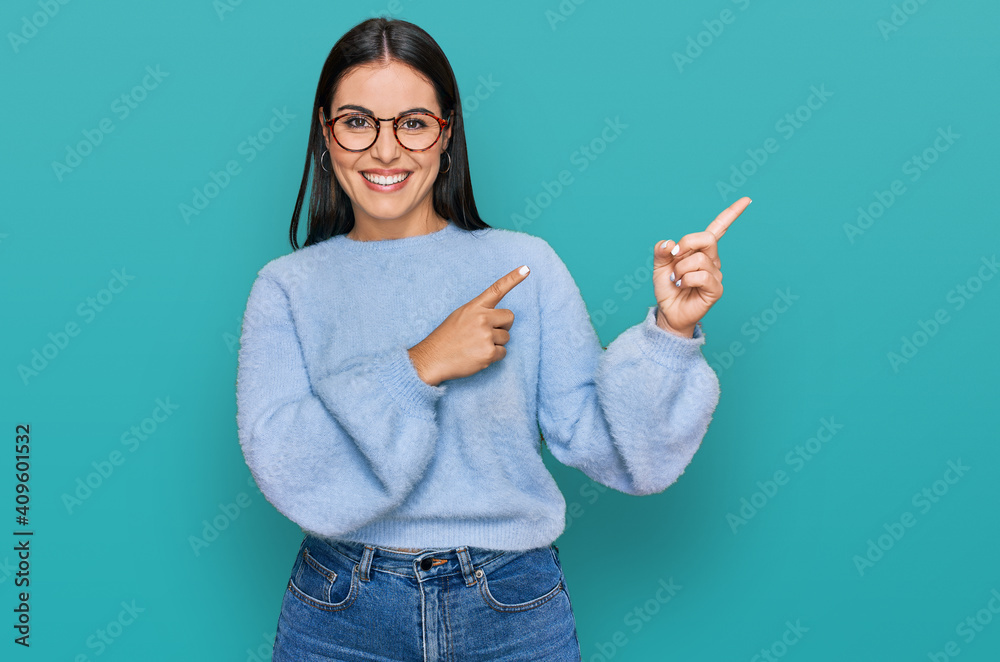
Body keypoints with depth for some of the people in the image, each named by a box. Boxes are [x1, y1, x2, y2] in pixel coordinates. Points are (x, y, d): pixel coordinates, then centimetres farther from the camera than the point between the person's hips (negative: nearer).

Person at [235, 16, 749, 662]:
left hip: (512, 609, 0)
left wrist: (669, 331, -20)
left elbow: (619, 451, -6)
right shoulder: (287, 287, -2)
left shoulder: (524, 266, -4)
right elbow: (290, 474, -15)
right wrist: (419, 367, -21)